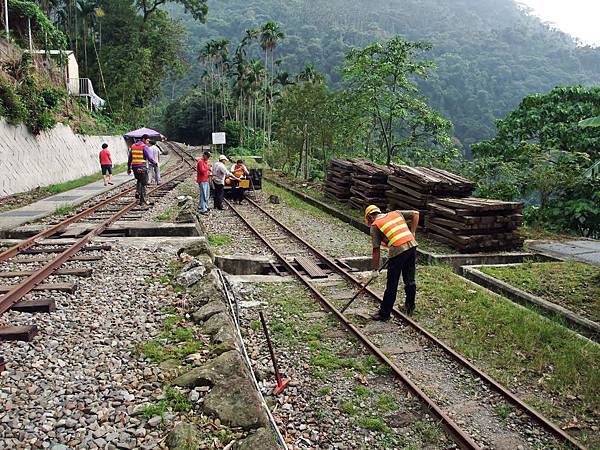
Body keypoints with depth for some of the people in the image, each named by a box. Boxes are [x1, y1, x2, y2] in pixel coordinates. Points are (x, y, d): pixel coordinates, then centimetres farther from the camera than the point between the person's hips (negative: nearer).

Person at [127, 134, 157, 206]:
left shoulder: (133, 146, 11)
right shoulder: (144, 147, -8)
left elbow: (129, 158, 13)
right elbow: (149, 158, -13)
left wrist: (129, 169, 18)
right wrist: (155, 163, 5)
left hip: (134, 167, 6)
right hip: (142, 167, -6)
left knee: (139, 180, 28)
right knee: (143, 183, 4)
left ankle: (137, 192, 8)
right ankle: (142, 200, 4)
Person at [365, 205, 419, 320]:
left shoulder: (375, 226, 5)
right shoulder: (396, 213, 20)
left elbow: (376, 250, 2)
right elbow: (415, 214, 16)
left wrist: (375, 269, 8)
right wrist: (412, 233, 16)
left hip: (397, 251, -6)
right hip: (412, 245, 6)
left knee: (392, 285, 3)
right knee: (410, 281, 19)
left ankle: (384, 314, 12)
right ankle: (410, 307, 33)